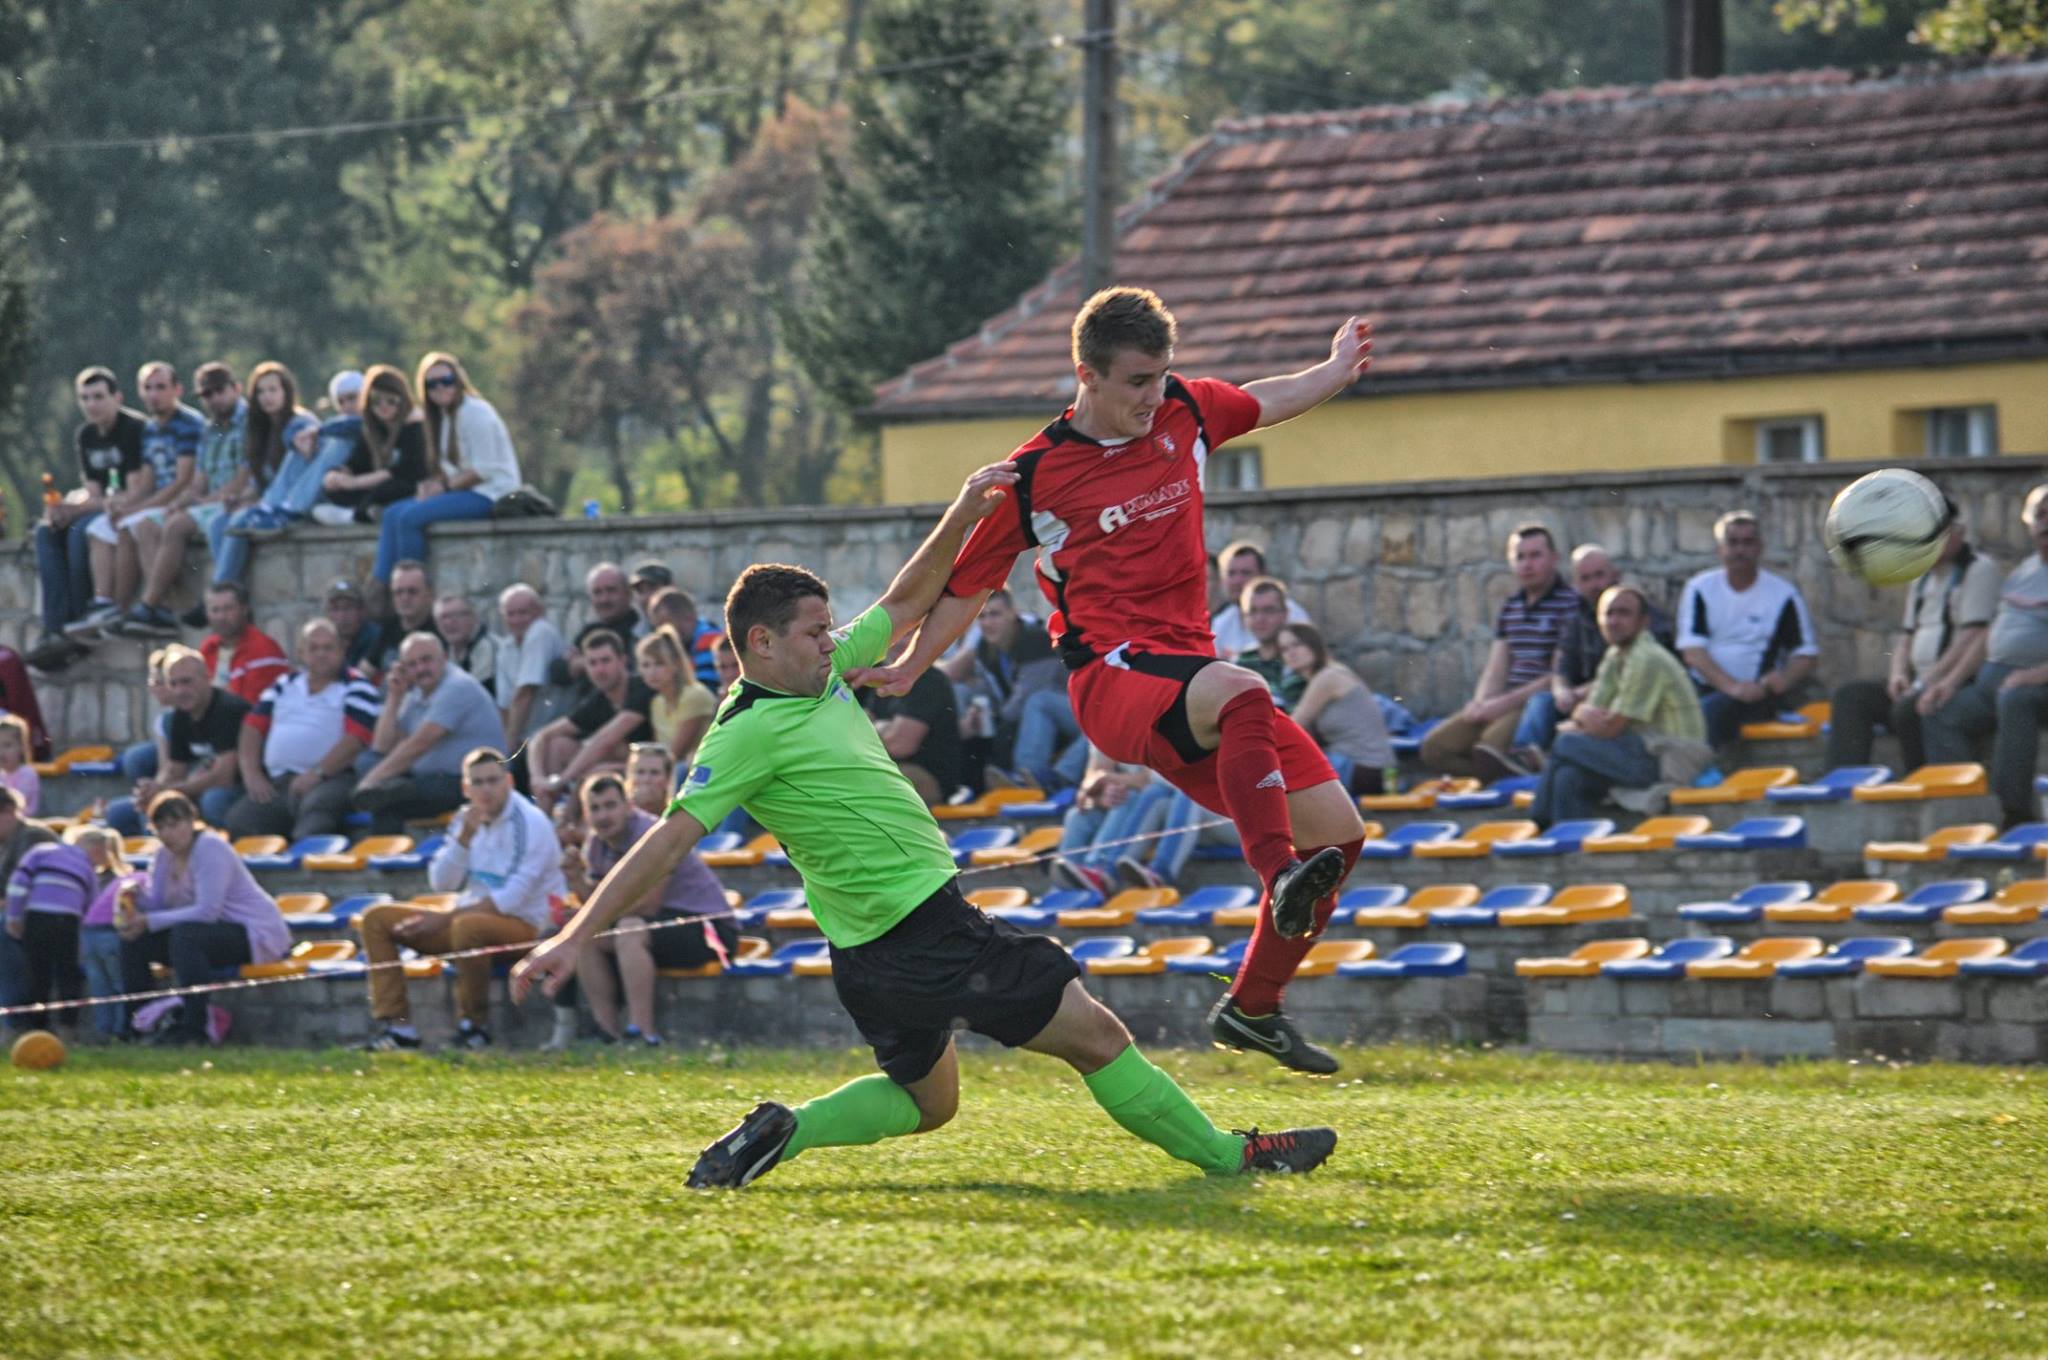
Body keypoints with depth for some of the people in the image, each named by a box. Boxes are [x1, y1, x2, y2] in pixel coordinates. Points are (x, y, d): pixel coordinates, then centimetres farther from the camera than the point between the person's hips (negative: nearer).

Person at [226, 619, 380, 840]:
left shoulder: (356, 687, 6)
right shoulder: (285, 685, 24)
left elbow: (356, 739, -7)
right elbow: (253, 728, 21)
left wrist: (318, 773, -18)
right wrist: (251, 773, 4)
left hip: (329, 780, -5)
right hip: (277, 783, 5)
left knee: (317, 807, -40)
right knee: (238, 820, -22)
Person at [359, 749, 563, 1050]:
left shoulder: (530, 824, -12)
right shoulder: (468, 819, 9)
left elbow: (513, 899, -20)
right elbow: (441, 883, 3)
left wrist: (445, 918, -19)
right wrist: (464, 837, -12)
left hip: (523, 922, -8)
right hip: (470, 915, 8)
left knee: (467, 926, -41)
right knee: (377, 919, -2)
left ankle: (475, 1024, -21)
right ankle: (395, 1023, -11)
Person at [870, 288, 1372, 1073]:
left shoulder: (1184, 412, 11)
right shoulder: (1034, 476, -2)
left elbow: (1263, 403, 35)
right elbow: (967, 586, 10)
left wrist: (1338, 369, 40)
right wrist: (909, 668, 2)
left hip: (1186, 668, 7)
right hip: (1110, 676, -7)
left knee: (1336, 829, -1)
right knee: (1240, 694, -40)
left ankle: (1251, 1007, 11)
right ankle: (1280, 881, -54)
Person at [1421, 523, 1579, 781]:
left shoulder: (1570, 604, -7)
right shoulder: (1510, 607, 18)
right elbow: (1496, 670, 16)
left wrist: (1505, 703, -14)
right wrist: (1481, 703, -6)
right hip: (1506, 704, 8)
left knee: (1489, 748, -33)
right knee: (1435, 746, -10)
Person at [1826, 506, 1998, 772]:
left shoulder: (1981, 569, -7)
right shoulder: (1922, 578, 21)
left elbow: (1976, 639, -16)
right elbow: (1907, 636, 24)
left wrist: (1929, 682, -19)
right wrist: (1899, 673, 2)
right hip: (1922, 682, 9)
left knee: (1908, 709, -34)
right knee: (1851, 695, -7)